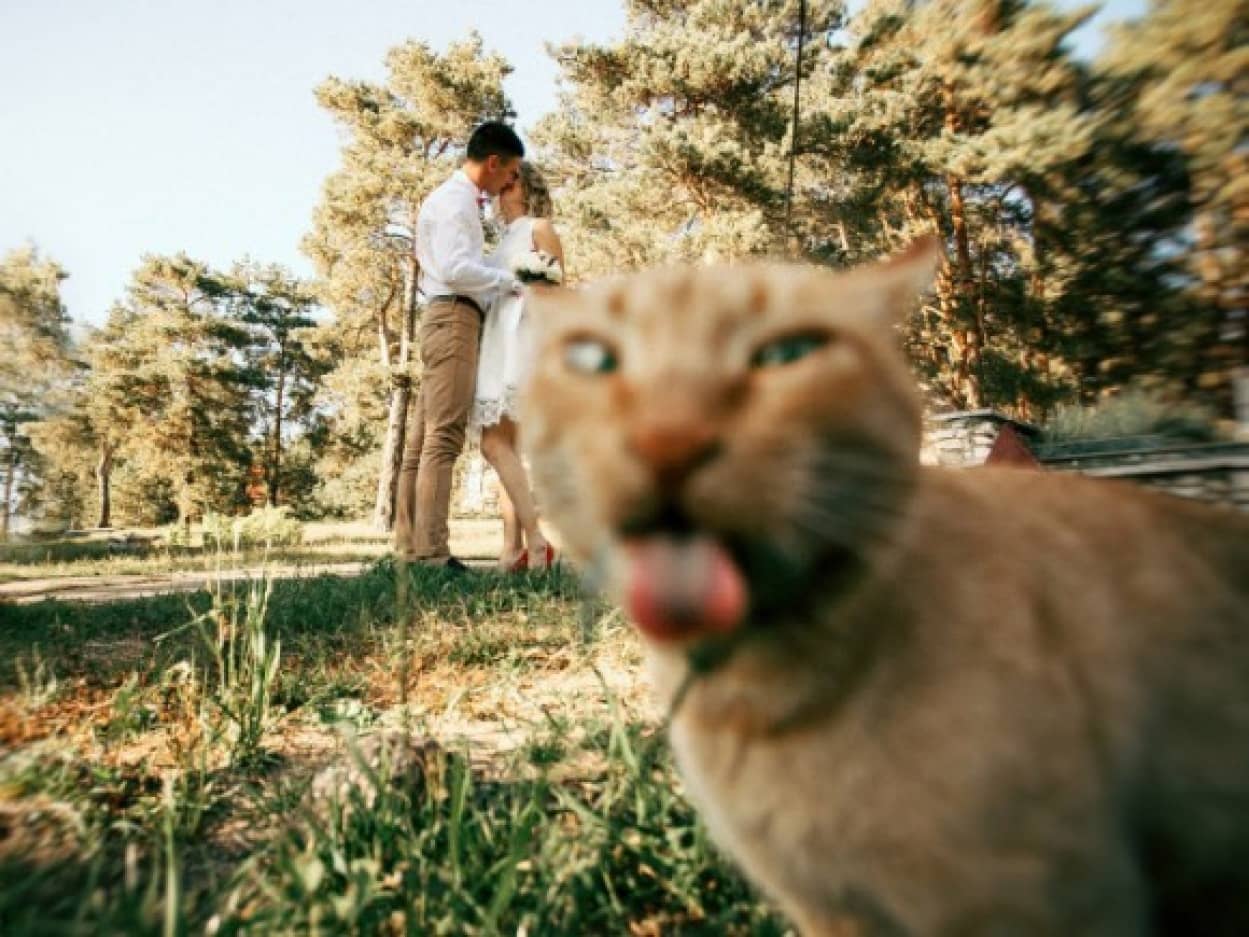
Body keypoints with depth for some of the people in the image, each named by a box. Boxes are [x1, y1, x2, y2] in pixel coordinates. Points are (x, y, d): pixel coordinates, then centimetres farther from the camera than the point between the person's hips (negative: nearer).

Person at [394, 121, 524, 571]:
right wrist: (509, 280, -7)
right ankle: (431, 553, -16)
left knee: (423, 437, 4)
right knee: (443, 436, -15)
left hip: (447, 319, 10)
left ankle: (410, 548, 7)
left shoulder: (459, 200, 27)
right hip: (454, 317, -10)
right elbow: (455, 268, -17)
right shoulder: (455, 198, -4)